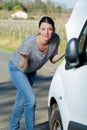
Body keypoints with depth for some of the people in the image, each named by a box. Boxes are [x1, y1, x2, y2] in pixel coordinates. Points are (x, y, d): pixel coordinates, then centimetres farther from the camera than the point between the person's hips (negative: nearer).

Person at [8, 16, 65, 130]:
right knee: (31, 99, -19)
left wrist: (64, 53, -23)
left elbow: (52, 59, -7)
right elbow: (23, 68, -27)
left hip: (32, 70, 6)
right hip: (17, 68, -5)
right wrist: (25, 57, -47)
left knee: (21, 101, 19)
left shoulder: (55, 39, -23)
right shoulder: (29, 42, -37)